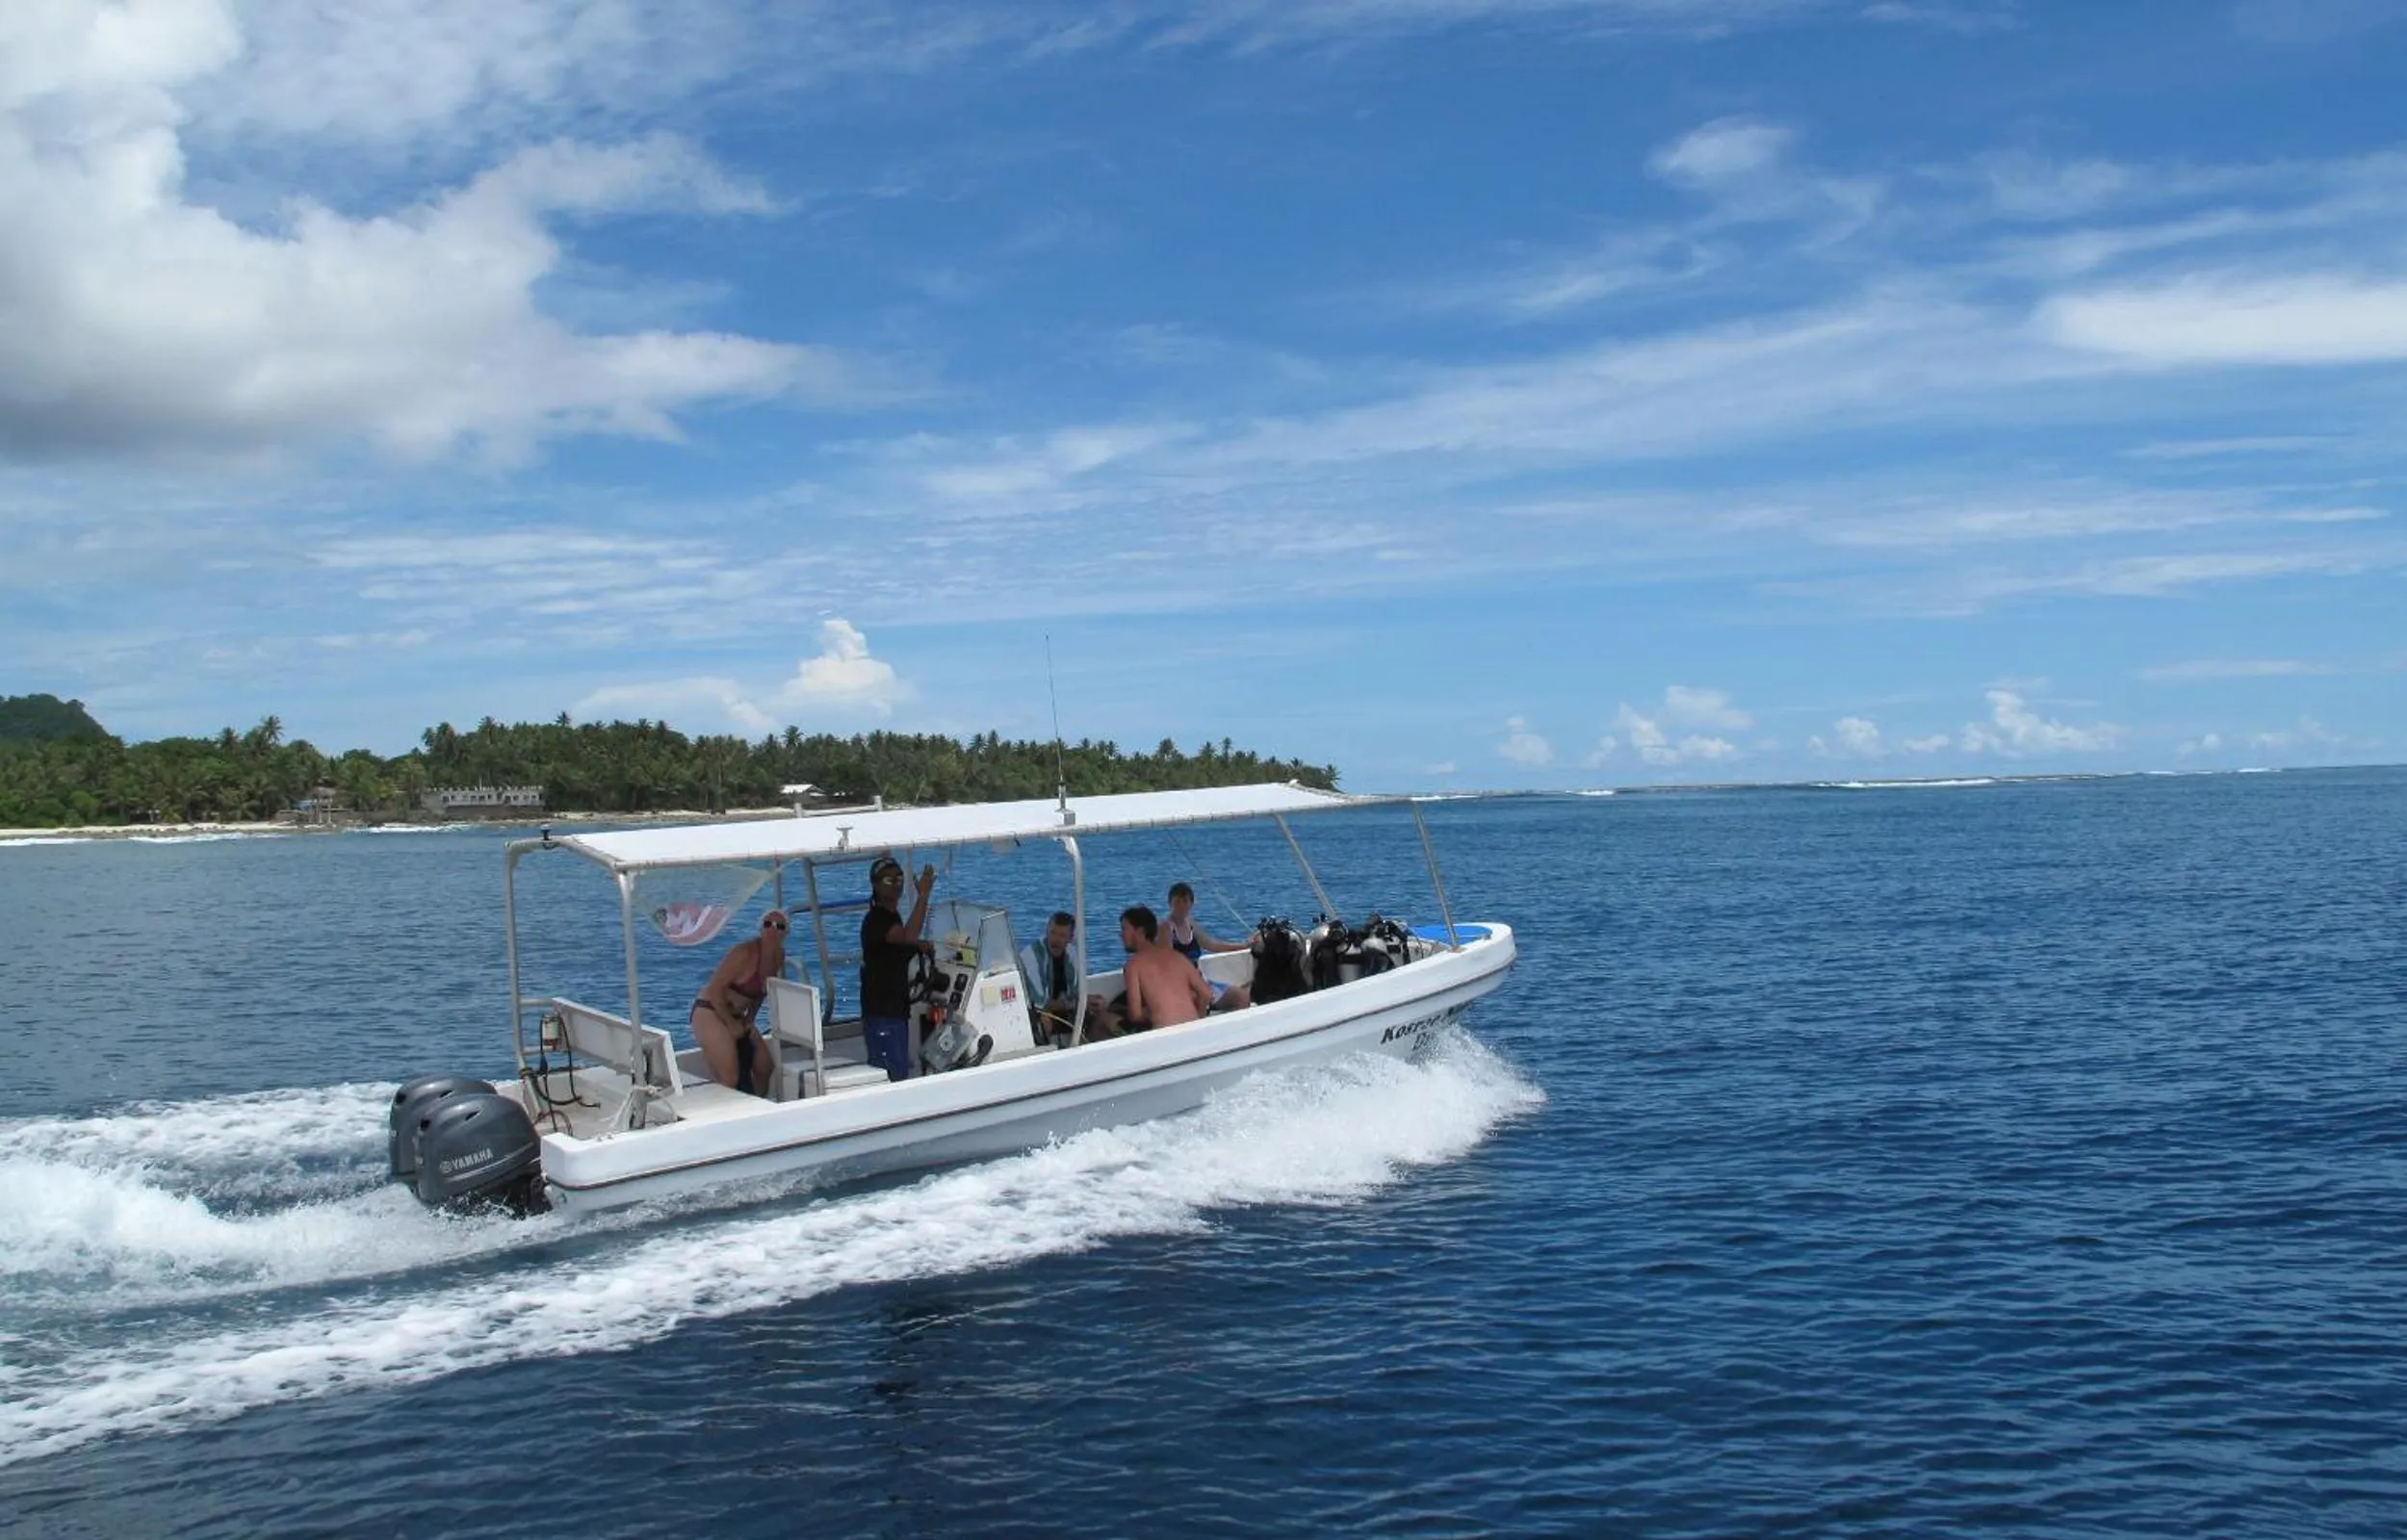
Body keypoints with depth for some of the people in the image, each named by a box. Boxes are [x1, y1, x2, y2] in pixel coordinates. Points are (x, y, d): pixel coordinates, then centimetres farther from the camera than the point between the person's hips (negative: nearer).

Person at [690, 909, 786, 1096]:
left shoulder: (779, 956, 2)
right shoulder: (745, 952, -22)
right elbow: (715, 990, -22)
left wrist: (749, 1020, 2)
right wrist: (732, 1025, -16)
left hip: (736, 1017, 9)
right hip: (710, 1013, -9)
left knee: (765, 1067, 7)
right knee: (730, 1080, -18)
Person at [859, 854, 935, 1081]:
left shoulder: (892, 917, 13)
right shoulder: (874, 920, -17)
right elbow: (909, 936, -35)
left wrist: (921, 946, 11)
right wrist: (923, 895, -35)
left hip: (897, 1009, 10)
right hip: (881, 1013, -10)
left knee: (901, 1072, 14)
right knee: (892, 1077, -12)